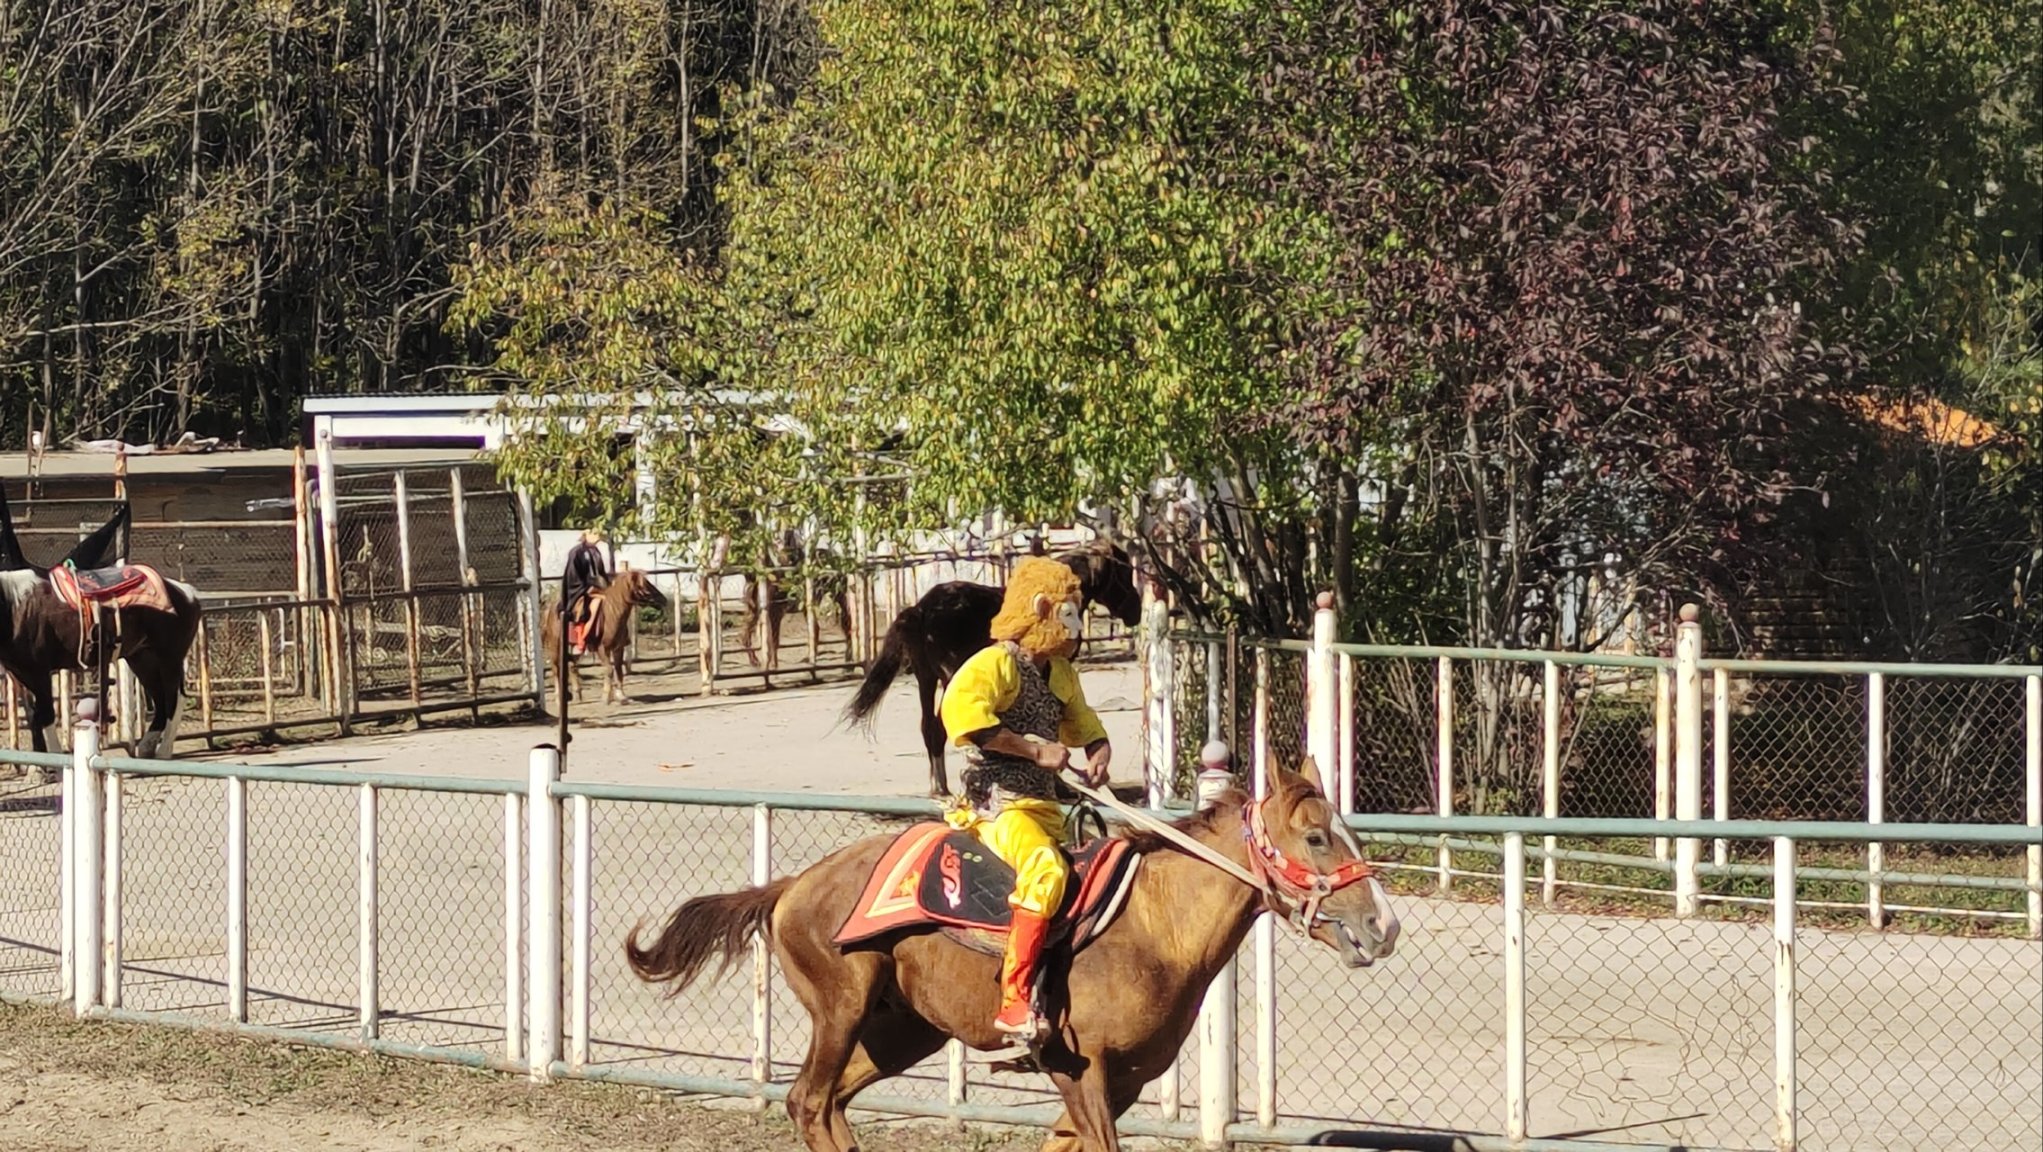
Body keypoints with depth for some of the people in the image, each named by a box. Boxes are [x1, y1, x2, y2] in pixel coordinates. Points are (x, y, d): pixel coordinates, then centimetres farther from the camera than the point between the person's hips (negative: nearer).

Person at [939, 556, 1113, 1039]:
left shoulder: (1061, 674, 19)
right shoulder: (996, 665, -8)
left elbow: (1085, 727, 35)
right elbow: (960, 709, -26)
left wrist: (1098, 758, 9)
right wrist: (1035, 750, -23)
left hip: (1043, 808, 10)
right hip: (996, 804, -10)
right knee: (1046, 868, -34)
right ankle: (1015, 999, -38)